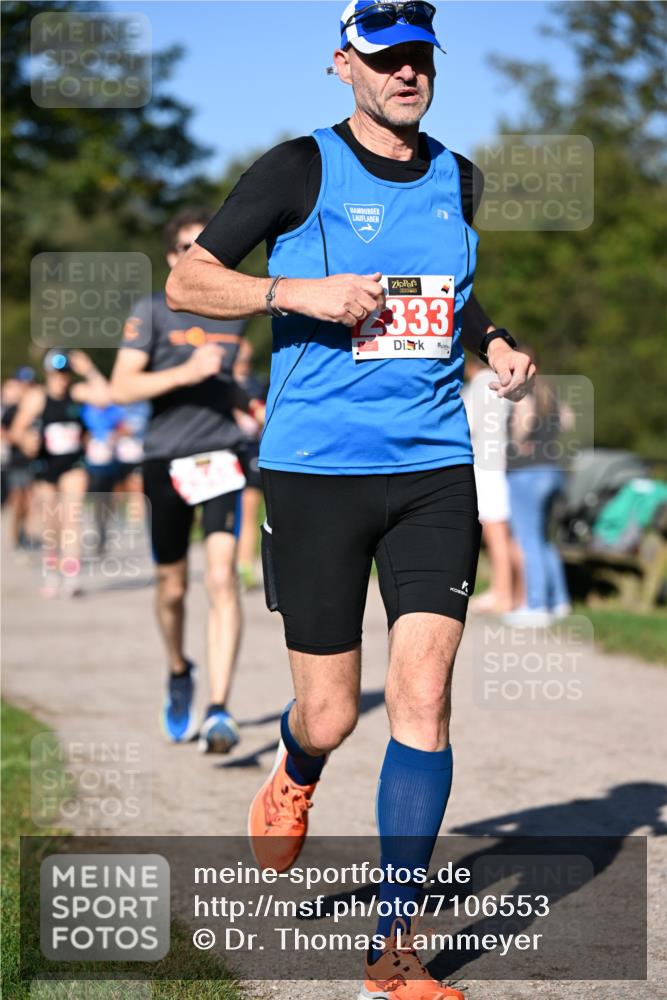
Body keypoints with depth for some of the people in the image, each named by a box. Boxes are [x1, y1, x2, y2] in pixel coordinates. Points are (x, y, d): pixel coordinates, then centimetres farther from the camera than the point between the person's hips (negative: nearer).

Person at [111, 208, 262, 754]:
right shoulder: (152, 310, -1)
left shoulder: (235, 310, 10)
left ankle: (219, 710, -20)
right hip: (166, 461, -1)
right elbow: (122, 387, -11)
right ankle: (179, 674, 40)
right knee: (173, 588, 10)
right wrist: (187, 372, -19)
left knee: (222, 576, -17)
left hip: (220, 457, 1)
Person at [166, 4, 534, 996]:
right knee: (330, 717, 2)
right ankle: (293, 780, 42)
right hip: (316, 469, -3)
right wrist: (301, 291, -17)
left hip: (435, 468, 3)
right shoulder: (301, 169, -3)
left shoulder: (458, 179, 12)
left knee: (424, 695, -8)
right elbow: (186, 280, -3)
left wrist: (498, 346, 8)